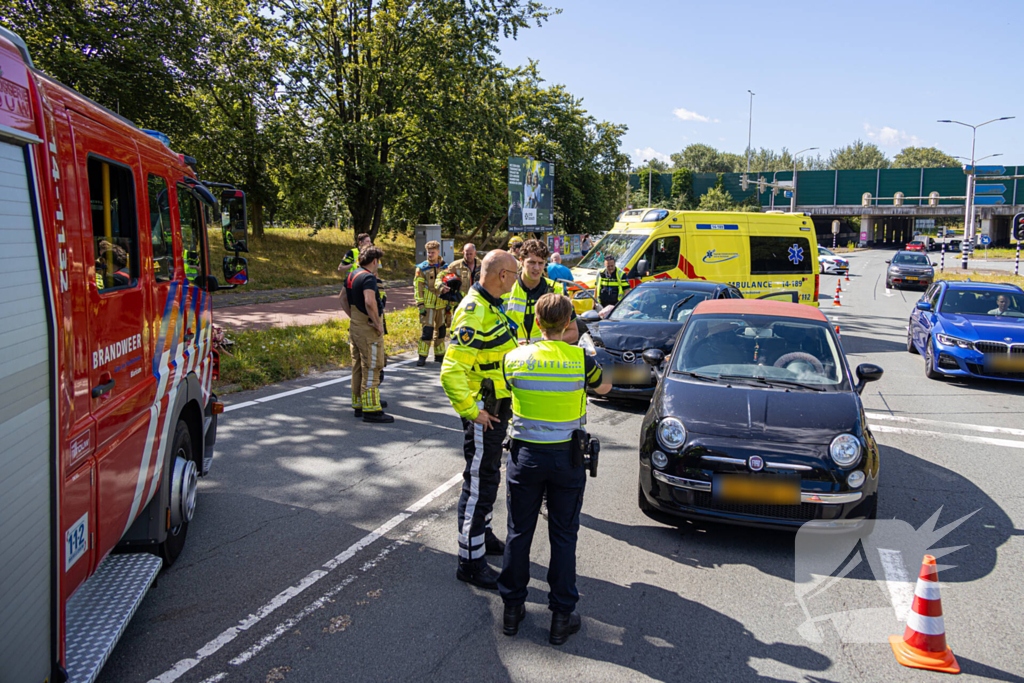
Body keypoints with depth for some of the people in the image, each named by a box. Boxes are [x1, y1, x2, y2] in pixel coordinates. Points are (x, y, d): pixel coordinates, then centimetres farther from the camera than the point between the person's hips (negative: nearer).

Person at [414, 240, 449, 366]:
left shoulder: (445, 267, 7)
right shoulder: (422, 268, -3)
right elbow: (418, 287, -4)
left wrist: (449, 303, 11)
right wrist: (420, 305, -10)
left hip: (441, 304, 4)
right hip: (428, 304, -4)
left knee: (441, 330, 10)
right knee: (427, 330, -9)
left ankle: (439, 355, 22)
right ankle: (422, 357, -2)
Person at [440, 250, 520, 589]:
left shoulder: (490, 306, 10)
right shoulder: (474, 313, -24)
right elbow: (452, 371, -29)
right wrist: (472, 412, -24)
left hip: (497, 408, 10)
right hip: (483, 412, -10)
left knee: (488, 476, 23)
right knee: (479, 484, -3)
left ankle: (482, 535, 40)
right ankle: (471, 561, 7)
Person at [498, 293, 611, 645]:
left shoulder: (515, 358, -8)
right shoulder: (581, 360, -11)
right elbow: (605, 386, 9)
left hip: (526, 455, 1)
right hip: (567, 458, -1)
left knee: (519, 532, 14)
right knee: (563, 537, 10)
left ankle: (512, 608, 25)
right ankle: (562, 616, 19)